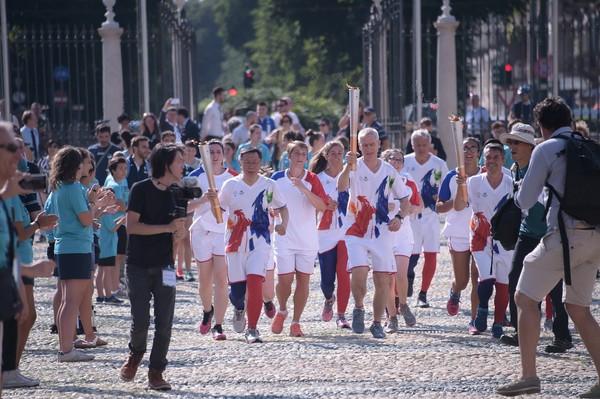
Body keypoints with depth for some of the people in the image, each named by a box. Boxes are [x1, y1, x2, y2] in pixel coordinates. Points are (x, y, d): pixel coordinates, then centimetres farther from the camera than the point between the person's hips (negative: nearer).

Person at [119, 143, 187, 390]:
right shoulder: (141, 189, -7)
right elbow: (131, 225, -15)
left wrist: (180, 231, -11)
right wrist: (167, 227, -21)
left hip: (164, 266, 4)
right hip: (138, 265, -4)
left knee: (164, 323, -2)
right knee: (140, 322, -4)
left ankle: (156, 373, 8)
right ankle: (135, 354, 26)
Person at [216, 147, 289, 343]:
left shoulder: (269, 185, 3)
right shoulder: (230, 185, 4)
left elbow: (282, 208, 14)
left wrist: (283, 224, -6)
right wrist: (213, 199, -14)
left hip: (259, 242, -1)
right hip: (235, 242, 1)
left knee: (255, 283, -16)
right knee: (236, 286, 3)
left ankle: (252, 329, -10)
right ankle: (239, 308, 40)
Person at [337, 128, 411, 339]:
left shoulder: (389, 171, 6)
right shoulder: (355, 168, -4)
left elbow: (405, 199, 14)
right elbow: (341, 187, -25)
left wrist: (399, 217, -5)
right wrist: (348, 166, -42)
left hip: (383, 234, 3)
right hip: (357, 232, -3)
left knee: (383, 280, 1)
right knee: (359, 273, -20)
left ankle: (377, 323, 17)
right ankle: (359, 308, 8)